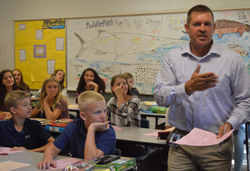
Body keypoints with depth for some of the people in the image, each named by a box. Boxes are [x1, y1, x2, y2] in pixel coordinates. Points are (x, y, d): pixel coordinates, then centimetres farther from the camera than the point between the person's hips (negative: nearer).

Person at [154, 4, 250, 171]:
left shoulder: (233, 59, 0)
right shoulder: (173, 57, 4)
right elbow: (159, 96, -5)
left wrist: (230, 123, -17)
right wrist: (188, 87, -21)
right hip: (181, 143, 1)